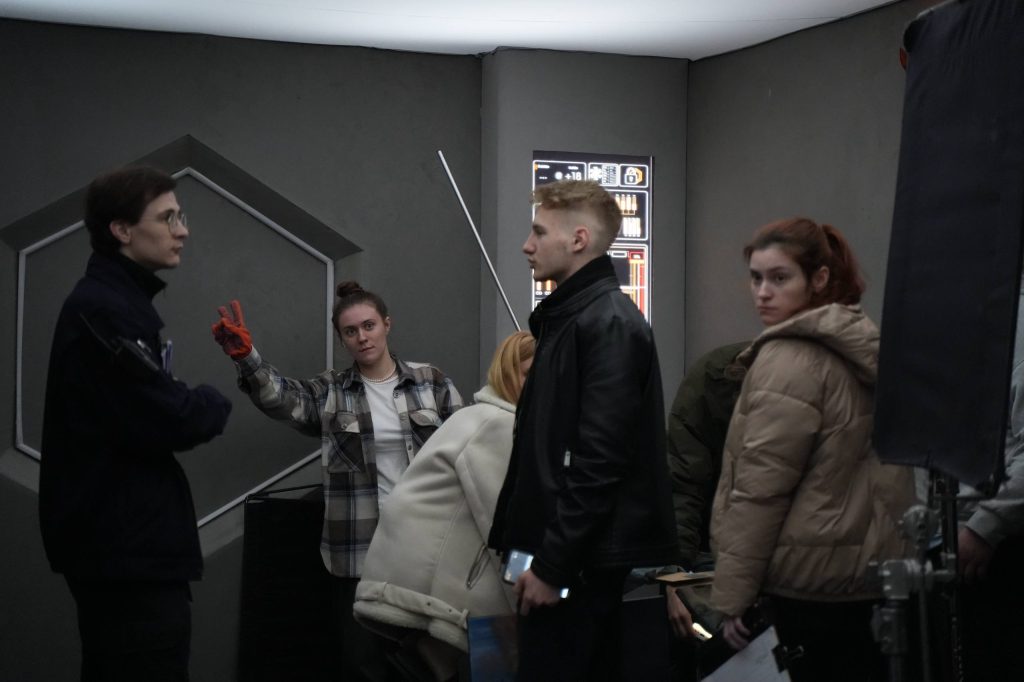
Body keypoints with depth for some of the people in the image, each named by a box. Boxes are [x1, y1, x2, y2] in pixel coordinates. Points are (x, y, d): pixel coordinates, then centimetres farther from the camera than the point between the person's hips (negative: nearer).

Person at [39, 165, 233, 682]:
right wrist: (213, 403, -3)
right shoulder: (105, 309, -17)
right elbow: (172, 422, -21)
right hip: (129, 549, -11)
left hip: (120, 542, 11)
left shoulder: (110, 302, 17)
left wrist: (191, 402, -1)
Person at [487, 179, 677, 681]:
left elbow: (599, 461, -20)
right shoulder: (566, 317, 17)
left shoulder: (609, 322, -13)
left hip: (584, 562, -9)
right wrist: (523, 544, 16)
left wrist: (552, 564, -19)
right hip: (561, 552, 9)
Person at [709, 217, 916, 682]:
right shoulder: (861, 345, 12)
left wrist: (732, 595, -13)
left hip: (812, 577, -9)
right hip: (872, 568, 9)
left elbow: (759, 489, -17)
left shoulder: (788, 360, -15)